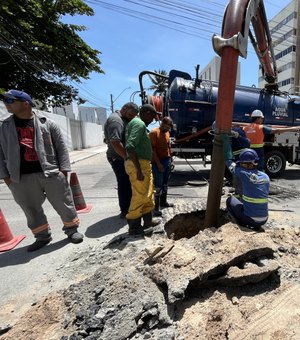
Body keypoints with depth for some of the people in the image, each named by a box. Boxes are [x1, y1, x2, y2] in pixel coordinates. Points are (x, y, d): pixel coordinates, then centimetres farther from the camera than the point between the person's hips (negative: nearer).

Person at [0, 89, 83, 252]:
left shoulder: (47, 123, 2)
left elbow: (61, 147, 1)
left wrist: (63, 170, -5)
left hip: (51, 173, -3)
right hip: (21, 178, 3)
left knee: (64, 205, 4)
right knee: (32, 210, 13)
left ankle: (72, 230, 24)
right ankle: (42, 236, 31)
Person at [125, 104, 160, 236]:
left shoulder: (137, 123, 19)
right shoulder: (139, 124, -13)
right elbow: (130, 147, -25)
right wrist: (138, 170, -26)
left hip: (142, 164, 11)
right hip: (138, 164, -11)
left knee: (148, 194, 17)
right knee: (139, 195, -3)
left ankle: (148, 220, 29)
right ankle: (134, 226, 10)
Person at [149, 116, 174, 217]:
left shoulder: (167, 132, 13)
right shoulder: (154, 132, -12)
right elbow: (152, 150, -17)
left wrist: (171, 160, 14)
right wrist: (158, 163, -20)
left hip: (167, 161, 8)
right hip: (158, 163, -8)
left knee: (165, 184, 15)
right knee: (158, 186, -5)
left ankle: (163, 202, 29)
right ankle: (156, 207, 2)